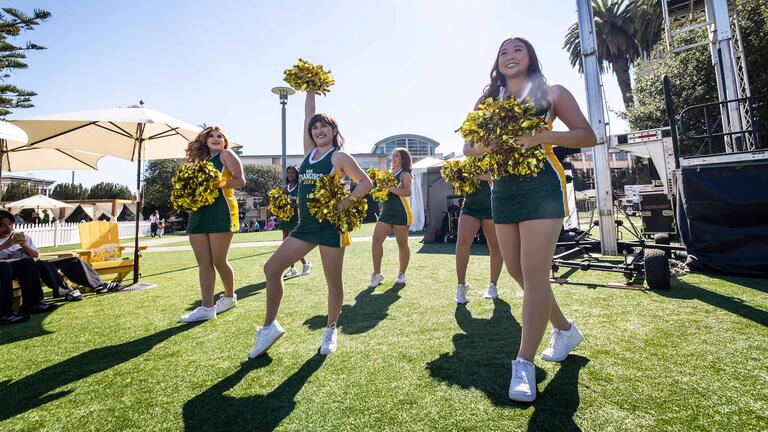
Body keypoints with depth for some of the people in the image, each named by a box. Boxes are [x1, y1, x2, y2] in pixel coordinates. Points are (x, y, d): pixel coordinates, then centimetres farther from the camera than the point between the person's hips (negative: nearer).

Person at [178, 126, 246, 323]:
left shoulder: (226, 154, 4)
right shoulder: (202, 160, 22)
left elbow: (240, 181, -7)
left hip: (220, 211, -7)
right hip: (198, 213, 7)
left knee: (218, 261, -3)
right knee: (203, 263, 4)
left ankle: (229, 297, 21)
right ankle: (207, 308, 10)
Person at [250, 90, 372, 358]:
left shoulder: (339, 157, -2)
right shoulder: (309, 152, 14)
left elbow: (366, 182, -3)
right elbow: (308, 117, 19)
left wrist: (346, 202, -14)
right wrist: (311, 91, 21)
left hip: (330, 225, -6)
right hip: (305, 225, 7)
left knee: (333, 280, 4)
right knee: (271, 268, 3)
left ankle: (330, 331, 24)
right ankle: (270, 326, 16)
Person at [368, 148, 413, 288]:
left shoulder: (404, 174, -5)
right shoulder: (388, 173, 16)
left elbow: (407, 192, -21)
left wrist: (390, 187, -28)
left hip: (400, 213, -6)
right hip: (386, 212, 7)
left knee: (402, 244, 4)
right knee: (376, 240, -5)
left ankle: (402, 274, 20)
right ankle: (377, 274, 3)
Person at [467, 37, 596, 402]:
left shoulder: (550, 93, 8)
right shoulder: (488, 100, 17)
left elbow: (587, 136, 1)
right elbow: (469, 147, 13)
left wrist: (541, 136, -15)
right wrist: (483, 147, -11)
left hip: (541, 184, -5)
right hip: (502, 189, 5)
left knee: (534, 273, -11)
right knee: (517, 271, 8)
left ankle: (524, 364, -2)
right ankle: (565, 330, 31)